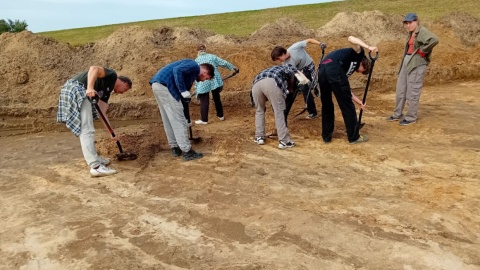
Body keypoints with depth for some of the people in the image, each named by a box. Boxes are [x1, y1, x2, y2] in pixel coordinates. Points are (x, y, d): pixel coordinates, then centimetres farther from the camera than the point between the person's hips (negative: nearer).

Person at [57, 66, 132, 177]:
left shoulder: (107, 90, 27)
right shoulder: (112, 75, 5)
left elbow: (102, 112, 23)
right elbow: (94, 68, -16)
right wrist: (90, 88, -30)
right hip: (75, 89, -10)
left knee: (85, 129, 19)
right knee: (86, 130, -12)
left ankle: (94, 158, 31)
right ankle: (96, 167, -12)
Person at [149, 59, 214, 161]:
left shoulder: (192, 74, 27)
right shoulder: (194, 66, -1)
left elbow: (183, 98, 30)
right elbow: (177, 70, -21)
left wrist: (186, 118, 33)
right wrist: (184, 92, -18)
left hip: (158, 85, 10)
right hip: (164, 85, -10)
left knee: (168, 119, 17)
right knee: (178, 119, -5)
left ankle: (175, 148, 27)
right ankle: (187, 151, 1)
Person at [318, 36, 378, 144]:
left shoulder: (349, 68, 38)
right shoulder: (358, 54, 23)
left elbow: (346, 91, 34)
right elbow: (351, 38, 1)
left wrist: (359, 102, 37)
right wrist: (368, 47, -8)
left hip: (322, 71, 8)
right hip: (334, 69, -8)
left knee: (326, 105, 22)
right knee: (347, 105, 6)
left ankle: (326, 136, 28)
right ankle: (354, 137, 17)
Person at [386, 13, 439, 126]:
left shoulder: (422, 31, -12)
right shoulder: (411, 33, 16)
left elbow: (434, 40, -30)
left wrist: (422, 50, -18)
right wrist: (404, 61, 11)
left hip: (417, 64, -10)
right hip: (406, 62, 10)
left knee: (412, 92, -3)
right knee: (400, 90, 14)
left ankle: (411, 118, 8)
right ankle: (397, 114, 26)